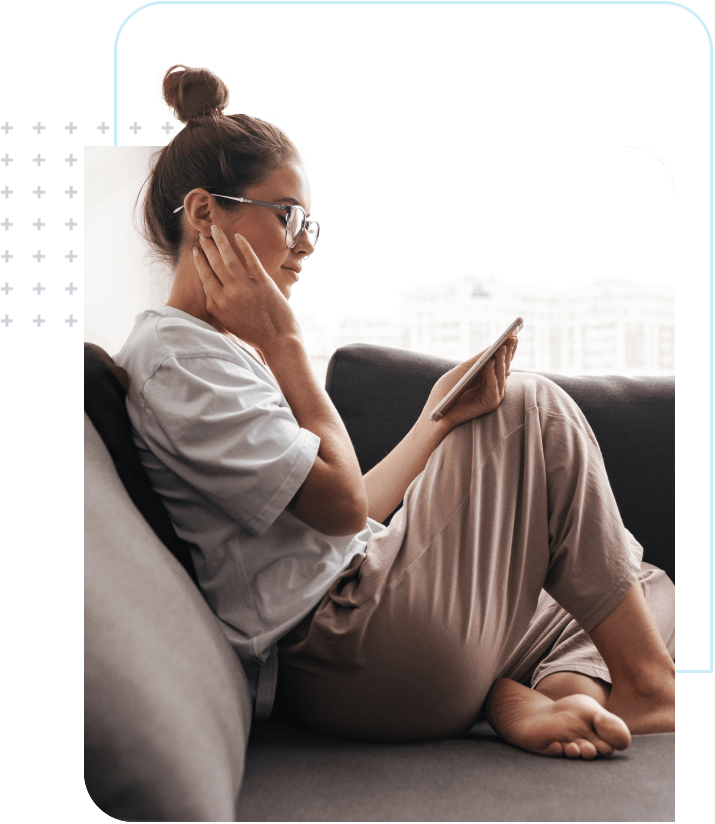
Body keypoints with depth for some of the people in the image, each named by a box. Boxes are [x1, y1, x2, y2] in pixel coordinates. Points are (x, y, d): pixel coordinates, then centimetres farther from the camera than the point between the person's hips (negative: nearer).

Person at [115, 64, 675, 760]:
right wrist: (282, 341, -10)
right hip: (356, 665, -10)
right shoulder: (175, 353, -12)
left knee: (648, 596, 14)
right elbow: (342, 505, -16)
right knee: (531, 411, -4)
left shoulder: (223, 351, 20)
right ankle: (646, 687, 2)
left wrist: (439, 416, 5)